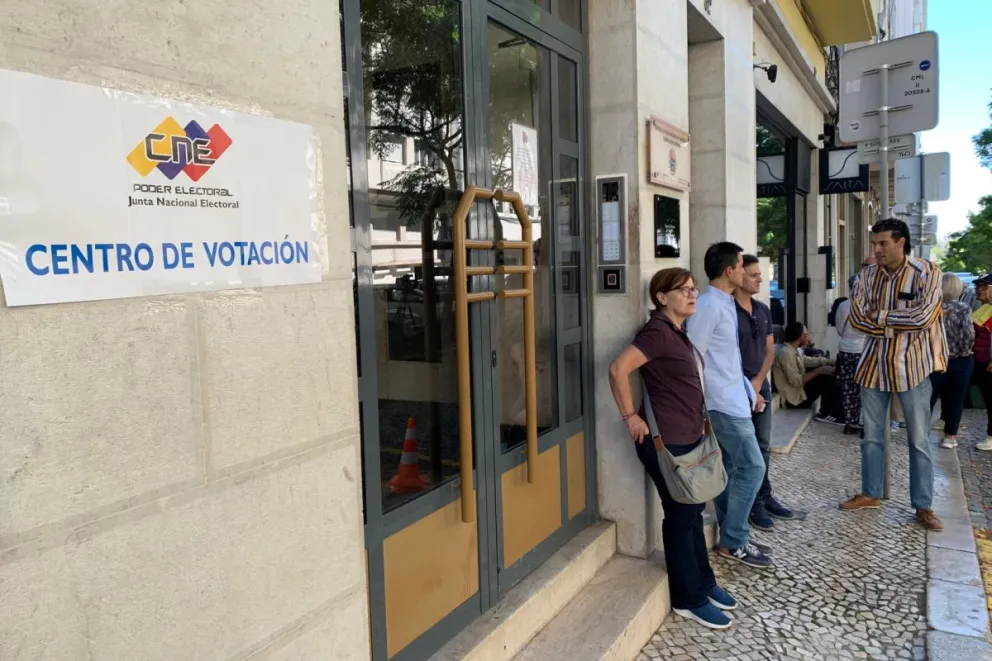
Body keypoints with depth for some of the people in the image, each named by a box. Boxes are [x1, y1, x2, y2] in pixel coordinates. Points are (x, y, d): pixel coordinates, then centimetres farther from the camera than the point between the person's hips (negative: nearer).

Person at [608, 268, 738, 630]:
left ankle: (704, 583, 34)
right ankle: (689, 599, 17)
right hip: (666, 440, -9)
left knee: (693, 511, 19)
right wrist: (631, 416, -22)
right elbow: (618, 369, -28)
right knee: (681, 515, 2)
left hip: (688, 437, 9)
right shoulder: (658, 331, -18)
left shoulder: (677, 331, 11)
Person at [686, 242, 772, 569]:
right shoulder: (709, 306, -18)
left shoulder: (726, 305, 13)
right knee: (752, 467, -6)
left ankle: (732, 537, 23)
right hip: (723, 403, -9)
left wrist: (750, 391, 20)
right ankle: (733, 542, 5)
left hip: (734, 399, 9)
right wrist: (700, 409, -16)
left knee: (731, 470, 13)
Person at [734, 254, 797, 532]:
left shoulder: (763, 310, 10)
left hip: (761, 387, 7)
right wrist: (745, 386, -12)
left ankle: (765, 497, 26)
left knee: (763, 447, 14)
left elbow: (769, 350, 12)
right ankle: (754, 504, 10)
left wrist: (759, 380, -2)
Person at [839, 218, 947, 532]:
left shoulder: (927, 272, -10)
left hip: (912, 365, -4)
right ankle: (870, 494, 27)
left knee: (919, 440, 6)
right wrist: (897, 327, -15)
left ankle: (923, 506, 17)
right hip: (875, 363, 4)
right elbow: (856, 317, -6)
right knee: (871, 435, 12)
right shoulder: (866, 276, 1)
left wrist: (881, 315, -12)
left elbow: (922, 317, -20)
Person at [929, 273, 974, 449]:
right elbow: (969, 334, -18)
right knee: (954, 400, 7)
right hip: (960, 361, -1)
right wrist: (964, 352, -4)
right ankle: (949, 437, 11)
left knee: (928, 398, 10)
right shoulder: (963, 308, -8)